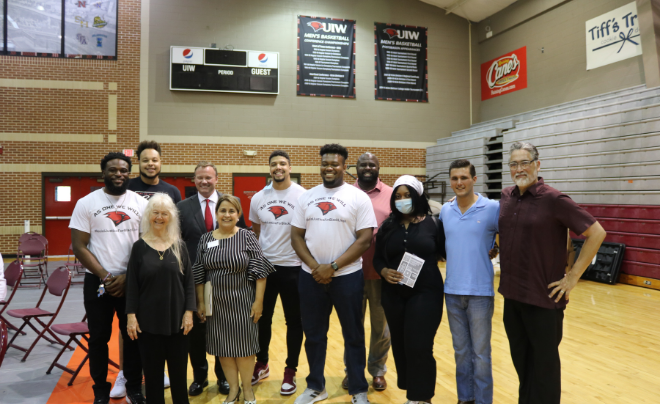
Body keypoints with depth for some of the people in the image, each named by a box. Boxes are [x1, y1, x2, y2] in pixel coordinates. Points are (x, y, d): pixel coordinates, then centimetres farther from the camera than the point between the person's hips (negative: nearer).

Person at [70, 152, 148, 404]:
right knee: (99, 338, 10)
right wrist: (105, 277, -10)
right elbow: (79, 246, -4)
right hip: (98, 281, 0)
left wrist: (128, 277, -8)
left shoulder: (141, 203, 1)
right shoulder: (86, 203, -1)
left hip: (133, 282, 1)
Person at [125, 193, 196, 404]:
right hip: (148, 319, -1)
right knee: (152, 369, 9)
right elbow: (132, 285, -1)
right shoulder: (139, 247, -1)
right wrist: (131, 316, -7)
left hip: (176, 318, 1)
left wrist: (188, 312, -5)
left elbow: (189, 282, 2)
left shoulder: (179, 246, 1)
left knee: (179, 368, 10)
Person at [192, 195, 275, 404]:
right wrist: (200, 302, 3)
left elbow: (259, 271, -10)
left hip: (242, 302, -3)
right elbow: (199, 274, 5)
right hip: (216, 303, 3)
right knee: (222, 345, 11)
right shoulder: (205, 239, 1)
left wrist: (258, 301, -12)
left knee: (243, 344, 8)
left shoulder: (247, 237, -8)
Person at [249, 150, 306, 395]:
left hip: (293, 267, -4)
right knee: (262, 318, 15)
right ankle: (261, 364, 34)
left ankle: (290, 371, 24)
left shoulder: (302, 196, -9)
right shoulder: (258, 198, 5)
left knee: (294, 321, 9)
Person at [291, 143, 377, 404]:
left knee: (353, 335, 10)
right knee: (314, 335, 15)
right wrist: (314, 266, -10)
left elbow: (365, 239, -10)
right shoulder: (307, 197, 6)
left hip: (347, 277, -3)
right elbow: (296, 236, 5)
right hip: (311, 277, 4)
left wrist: (333, 267, -15)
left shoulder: (358, 197, -5)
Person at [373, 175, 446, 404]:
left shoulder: (432, 223, -2)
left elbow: (445, 252, -4)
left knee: (419, 346, -6)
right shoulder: (387, 226, 7)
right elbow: (377, 258, 9)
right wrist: (384, 272, -10)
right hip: (394, 295, 4)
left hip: (425, 293, -3)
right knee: (400, 346, 8)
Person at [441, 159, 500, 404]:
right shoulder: (445, 211, 5)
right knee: (461, 350, 16)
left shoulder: (493, 208, -8)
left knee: (480, 352, 7)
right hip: (452, 291, 4)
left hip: (480, 292, -4)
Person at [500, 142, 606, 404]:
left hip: (543, 298, -5)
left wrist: (573, 276, -13)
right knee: (521, 360, 18)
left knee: (544, 363, 9)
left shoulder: (554, 199, -13)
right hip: (512, 295, 5)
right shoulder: (505, 197, 4)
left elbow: (596, 233, -13)